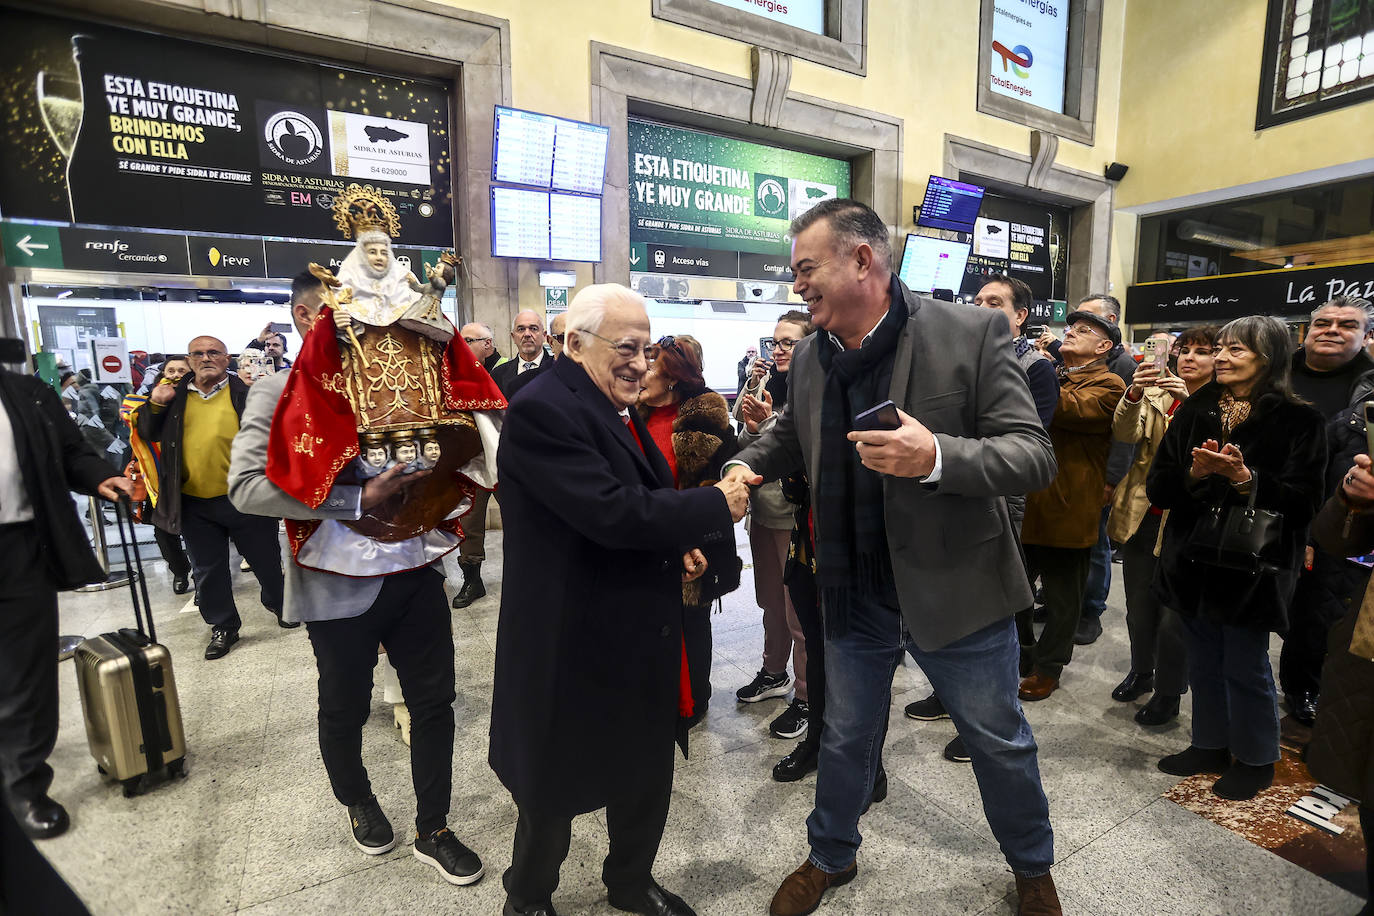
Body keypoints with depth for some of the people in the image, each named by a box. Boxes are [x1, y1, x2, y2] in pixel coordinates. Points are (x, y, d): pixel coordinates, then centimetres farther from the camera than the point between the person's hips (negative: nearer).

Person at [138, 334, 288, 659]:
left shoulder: (245, 391, -3)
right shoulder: (175, 395, 8)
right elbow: (149, 435, 14)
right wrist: (155, 405, -3)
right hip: (194, 503, 4)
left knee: (266, 559, 11)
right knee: (208, 571, 14)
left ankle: (278, 602, 37)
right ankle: (223, 626, 31)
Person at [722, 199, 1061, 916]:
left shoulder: (972, 333, -15)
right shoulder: (808, 358, 0)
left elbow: (1035, 458, -17)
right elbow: (789, 437, 17)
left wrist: (937, 456, -35)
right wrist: (746, 466, -4)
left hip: (956, 591, -3)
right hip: (852, 597, 4)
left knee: (1000, 743, 19)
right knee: (845, 737, 21)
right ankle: (830, 857, 48)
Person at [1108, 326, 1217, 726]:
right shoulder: (1157, 393, 7)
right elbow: (1125, 434, -10)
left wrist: (1192, 401, -30)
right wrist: (1133, 394, -28)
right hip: (1144, 515, 3)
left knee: (1175, 613, 2)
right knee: (1139, 606, 14)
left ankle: (1168, 693, 21)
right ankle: (1141, 671, 36)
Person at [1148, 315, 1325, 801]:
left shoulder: (1297, 420, -6)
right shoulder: (1195, 411, 4)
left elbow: (1304, 502, -11)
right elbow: (1157, 487, 1)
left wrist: (1246, 479, -25)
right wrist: (1195, 473, -18)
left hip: (1253, 566, -4)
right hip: (1194, 559, 4)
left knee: (1245, 667, 7)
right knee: (1203, 660, 16)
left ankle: (1255, 759, 29)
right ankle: (1211, 745, 34)